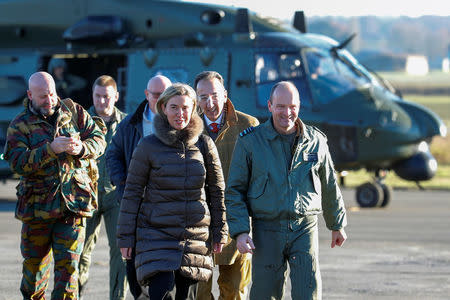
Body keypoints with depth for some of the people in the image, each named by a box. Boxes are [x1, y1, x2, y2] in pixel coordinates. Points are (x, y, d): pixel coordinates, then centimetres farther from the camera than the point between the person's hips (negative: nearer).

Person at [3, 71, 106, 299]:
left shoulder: (73, 111, 8)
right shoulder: (20, 125, 0)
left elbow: (98, 140, 9)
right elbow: (18, 163, -13)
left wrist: (81, 149, -13)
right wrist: (51, 148, -24)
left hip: (73, 203, 0)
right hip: (37, 205, 0)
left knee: (68, 265, -6)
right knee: (34, 264, 8)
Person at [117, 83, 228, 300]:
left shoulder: (204, 144, 5)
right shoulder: (149, 146, -3)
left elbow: (217, 190, 12)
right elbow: (132, 192, 2)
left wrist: (219, 232, 11)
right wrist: (126, 237, 0)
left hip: (195, 237, 3)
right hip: (157, 235, -3)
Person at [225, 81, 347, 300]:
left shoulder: (316, 141, 6)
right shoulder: (249, 142, 0)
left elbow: (329, 186, 19)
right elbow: (234, 190, 2)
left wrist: (337, 225, 27)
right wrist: (240, 231, -8)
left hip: (304, 229, 1)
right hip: (267, 230, 0)